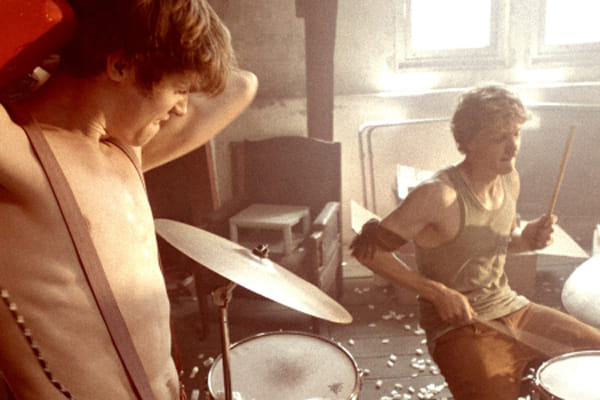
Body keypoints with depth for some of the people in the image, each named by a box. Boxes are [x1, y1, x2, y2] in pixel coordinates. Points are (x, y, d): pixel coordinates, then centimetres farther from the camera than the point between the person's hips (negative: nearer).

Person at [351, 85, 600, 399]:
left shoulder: (509, 179, 2)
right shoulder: (437, 195, -23)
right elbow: (366, 248, -20)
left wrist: (528, 239, -5)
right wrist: (437, 292, -23)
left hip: (514, 310, 7)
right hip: (460, 326, -7)